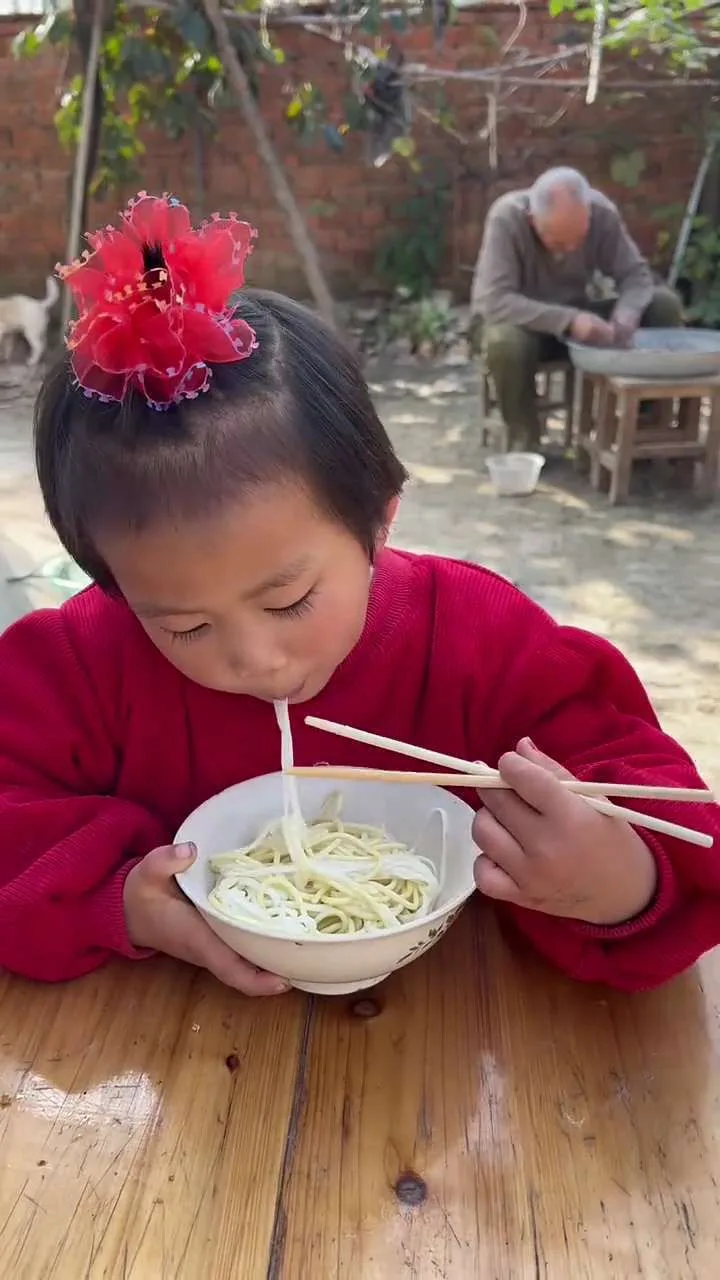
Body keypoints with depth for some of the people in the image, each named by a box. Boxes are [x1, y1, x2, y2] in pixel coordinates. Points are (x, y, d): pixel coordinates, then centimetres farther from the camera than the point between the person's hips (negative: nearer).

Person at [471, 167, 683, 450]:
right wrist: (567, 320, -42)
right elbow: (495, 302, -34)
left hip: (576, 317, 4)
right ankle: (524, 440, -13)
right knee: (505, 341, -39)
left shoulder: (602, 212, -17)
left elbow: (636, 274, -11)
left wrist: (624, 318, -33)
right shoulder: (506, 218, -27)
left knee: (665, 304, -14)